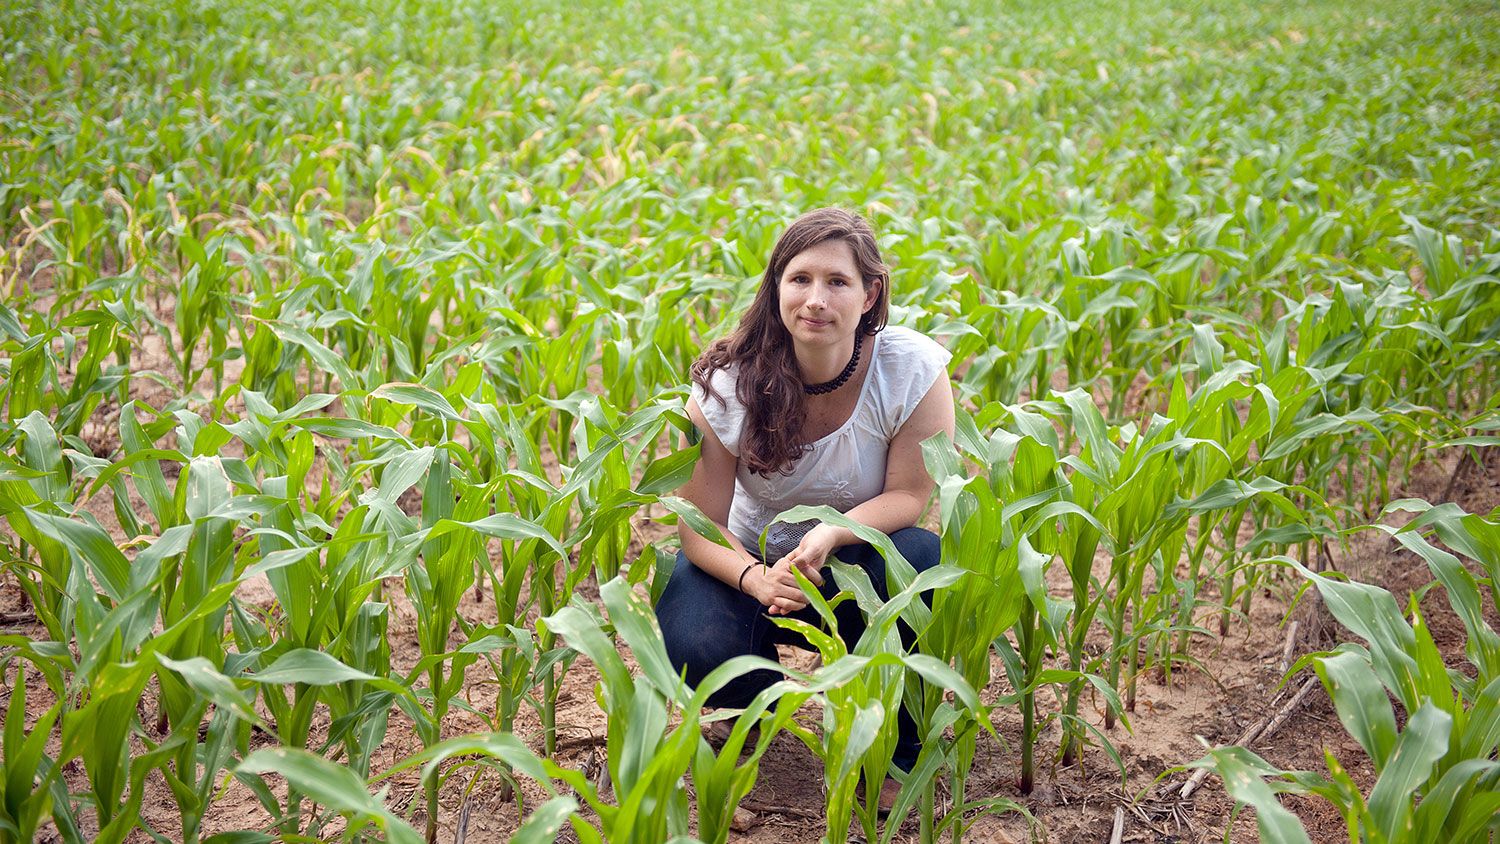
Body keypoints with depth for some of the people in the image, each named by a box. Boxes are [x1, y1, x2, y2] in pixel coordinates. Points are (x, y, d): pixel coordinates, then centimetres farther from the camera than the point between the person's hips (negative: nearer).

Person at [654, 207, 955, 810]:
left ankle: (894, 750, -8)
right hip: (752, 562, 0)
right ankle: (754, 710, 11)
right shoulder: (726, 384, -19)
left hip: (862, 562, 0)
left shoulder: (913, 369, -20)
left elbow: (910, 496, -16)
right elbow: (701, 528, -14)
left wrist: (830, 533, -37)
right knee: (695, 648, -31)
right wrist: (755, 579, -36)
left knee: (923, 561, -34)